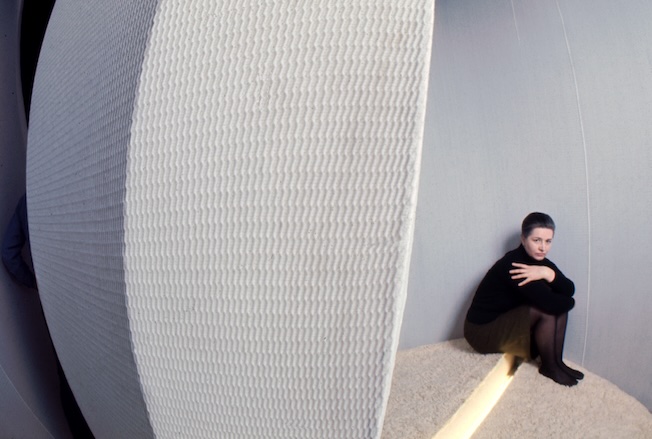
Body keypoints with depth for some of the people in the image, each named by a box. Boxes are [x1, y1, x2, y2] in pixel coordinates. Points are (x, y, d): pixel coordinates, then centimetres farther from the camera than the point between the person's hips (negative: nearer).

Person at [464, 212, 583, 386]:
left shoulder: (539, 261, -2)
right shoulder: (512, 264, -28)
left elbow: (569, 290, -10)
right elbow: (549, 303, -31)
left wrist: (548, 274, -28)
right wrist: (568, 302, -10)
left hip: (508, 321, 9)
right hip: (482, 330, -9)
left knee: (560, 305, -2)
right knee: (546, 310, -22)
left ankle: (557, 361, 6)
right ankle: (549, 366, -1)